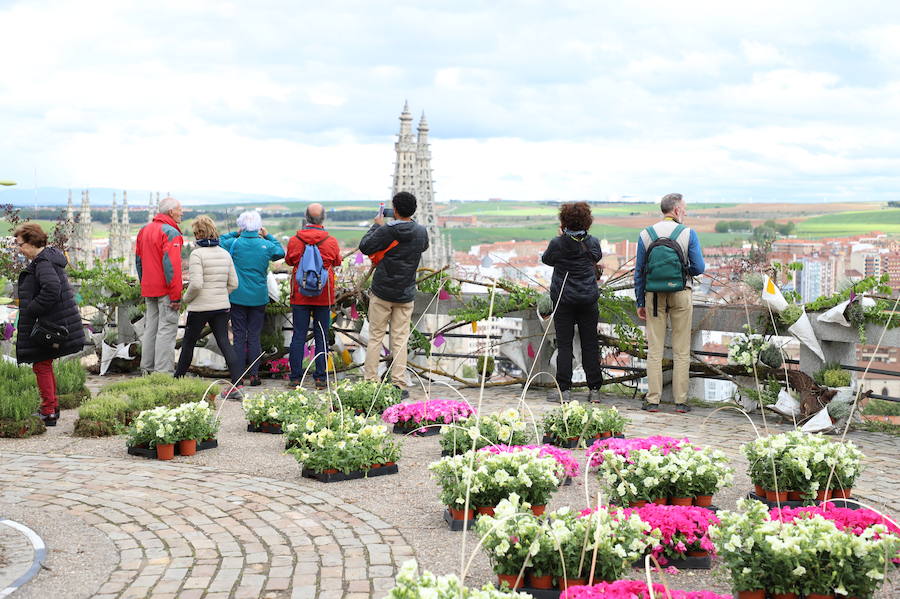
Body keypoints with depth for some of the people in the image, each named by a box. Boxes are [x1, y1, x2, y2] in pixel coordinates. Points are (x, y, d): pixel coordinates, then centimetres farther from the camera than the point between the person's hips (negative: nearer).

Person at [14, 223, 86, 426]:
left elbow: (51, 289, -30)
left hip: (46, 326, -10)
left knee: (41, 366, -2)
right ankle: (52, 407, 27)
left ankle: (49, 413, 2)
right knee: (45, 365, 18)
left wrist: (32, 310, -21)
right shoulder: (49, 258, 13)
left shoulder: (43, 262, -18)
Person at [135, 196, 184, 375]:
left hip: (148, 289, 8)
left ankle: (147, 369, 19)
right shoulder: (170, 233, -14)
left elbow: (138, 260, 19)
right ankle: (163, 372, -8)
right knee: (166, 329, -6)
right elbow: (171, 265, -20)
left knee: (150, 328, 15)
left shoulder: (144, 229, 14)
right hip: (165, 290, -8)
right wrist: (176, 296, -18)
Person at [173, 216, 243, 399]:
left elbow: (196, 284, -19)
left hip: (200, 307, -5)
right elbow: (233, 283, 8)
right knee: (224, 343, 1)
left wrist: (186, 298, -2)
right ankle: (236, 385, -9)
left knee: (188, 343, 12)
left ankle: (178, 379, 28)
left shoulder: (197, 254, -13)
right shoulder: (225, 254, 7)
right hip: (222, 307, 5)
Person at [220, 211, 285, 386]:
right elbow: (281, 252, 16)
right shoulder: (266, 245, -4)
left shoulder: (234, 243, -7)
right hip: (259, 297, 1)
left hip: (237, 297, -1)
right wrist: (268, 236, 20)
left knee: (239, 337, 5)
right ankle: (254, 375, 6)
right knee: (254, 337, 7)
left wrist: (236, 234, 13)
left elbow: (220, 241, 12)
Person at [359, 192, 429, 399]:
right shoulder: (421, 232, -1)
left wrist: (377, 226, 8)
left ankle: (370, 380, 7)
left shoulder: (386, 231, -14)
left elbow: (364, 246, -5)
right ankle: (398, 384, 2)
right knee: (400, 339, 5)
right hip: (405, 295, 2)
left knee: (375, 337, 7)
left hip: (381, 292, -2)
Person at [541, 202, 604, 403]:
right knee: (590, 344, 7)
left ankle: (564, 389, 0)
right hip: (588, 299, 2)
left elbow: (546, 259, 8)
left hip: (563, 299, -2)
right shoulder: (592, 242, -3)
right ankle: (594, 390, 9)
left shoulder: (558, 243, -11)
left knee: (564, 344, 2)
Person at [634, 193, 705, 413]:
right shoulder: (688, 233, -5)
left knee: (654, 349, 5)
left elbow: (639, 271, 3)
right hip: (681, 295, -2)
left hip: (654, 295, 2)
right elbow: (699, 267, -6)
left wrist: (640, 302, 9)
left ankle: (652, 400, 3)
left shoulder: (646, 234, 1)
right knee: (681, 351, 5)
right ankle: (681, 401, 5)